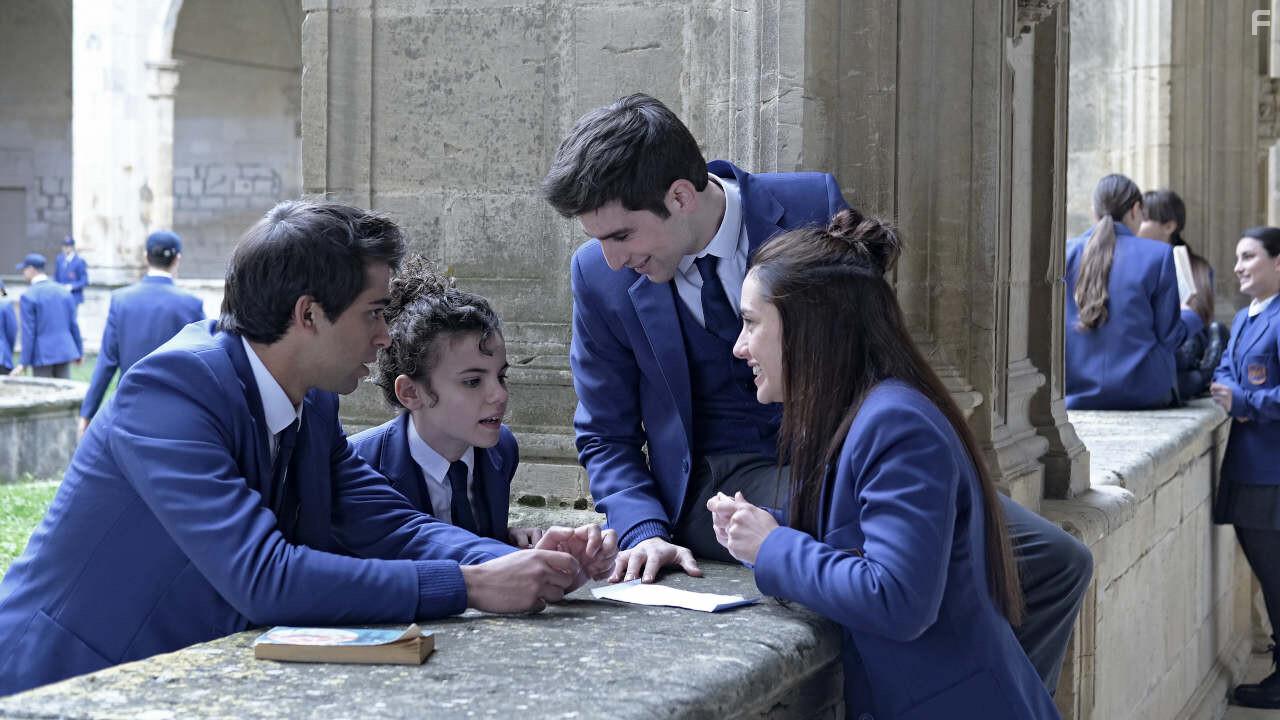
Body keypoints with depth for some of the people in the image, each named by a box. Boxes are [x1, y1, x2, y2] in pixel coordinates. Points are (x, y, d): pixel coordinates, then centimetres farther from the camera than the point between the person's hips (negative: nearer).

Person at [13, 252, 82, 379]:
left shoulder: (28, 296, -9)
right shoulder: (63, 291, 6)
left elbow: (28, 331, -11)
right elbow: (73, 324, 8)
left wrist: (24, 363, -7)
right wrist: (79, 351, 17)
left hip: (42, 354, -4)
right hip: (64, 350, 4)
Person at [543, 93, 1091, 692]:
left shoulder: (812, 205, -6)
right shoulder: (600, 274, -3)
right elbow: (606, 439, 5)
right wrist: (645, 531, -14)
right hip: (723, 479, -2)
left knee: (1057, 560, -12)